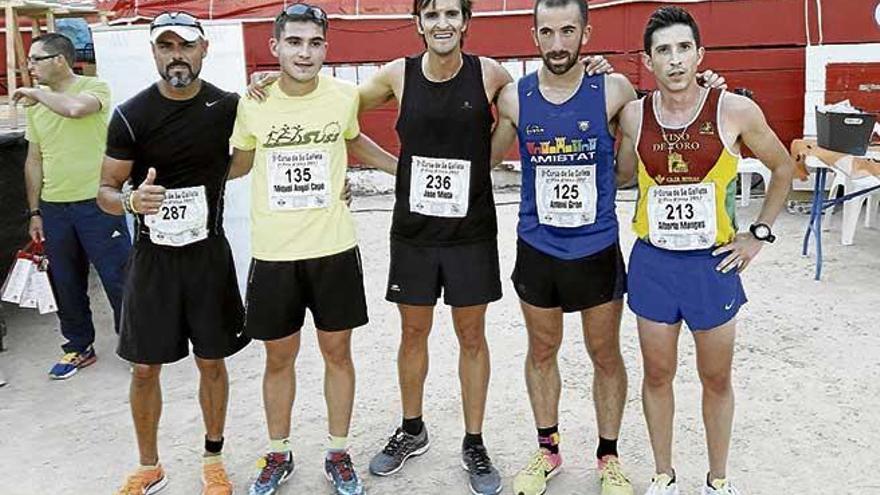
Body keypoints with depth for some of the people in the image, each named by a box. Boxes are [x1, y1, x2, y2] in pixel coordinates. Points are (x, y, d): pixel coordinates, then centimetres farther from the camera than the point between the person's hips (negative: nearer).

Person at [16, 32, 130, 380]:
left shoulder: (95, 88, -7)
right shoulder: (36, 103, 9)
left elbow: (76, 107, -31)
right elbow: (34, 160, 13)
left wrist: (37, 93, -14)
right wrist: (35, 212, 11)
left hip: (97, 204, -6)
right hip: (53, 208, 6)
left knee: (118, 279, 1)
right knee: (65, 284, 13)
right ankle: (78, 347, 29)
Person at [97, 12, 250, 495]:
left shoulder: (229, 107, -4)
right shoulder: (131, 114, -7)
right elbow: (106, 191, -2)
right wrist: (131, 201, -26)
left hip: (208, 254, 1)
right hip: (152, 255, 0)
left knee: (212, 361, 10)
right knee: (145, 367, 7)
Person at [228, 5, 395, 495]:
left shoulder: (344, 96, -5)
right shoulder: (252, 103, -6)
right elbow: (239, 163, 12)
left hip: (335, 250, 0)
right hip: (274, 253, 0)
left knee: (337, 352, 11)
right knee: (279, 357, 13)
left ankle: (339, 454, 29)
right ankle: (278, 455, 33)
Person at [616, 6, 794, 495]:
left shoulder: (734, 110, -8)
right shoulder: (633, 115, -4)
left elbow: (783, 167, 6)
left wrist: (759, 233, 0)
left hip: (714, 262, -1)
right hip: (652, 262, 1)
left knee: (716, 378, 13)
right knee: (657, 374, 12)